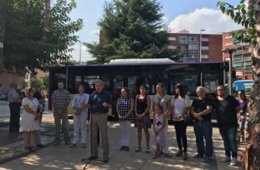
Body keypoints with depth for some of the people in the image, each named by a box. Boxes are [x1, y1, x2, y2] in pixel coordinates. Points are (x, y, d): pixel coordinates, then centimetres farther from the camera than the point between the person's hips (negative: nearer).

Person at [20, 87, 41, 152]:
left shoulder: (35, 99, 12)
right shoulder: (25, 99, -8)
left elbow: (39, 107, 13)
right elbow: (27, 109, -18)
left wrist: (39, 114, -5)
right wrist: (36, 113, -16)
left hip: (34, 119, 6)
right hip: (27, 119, -6)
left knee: (33, 132, 5)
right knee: (26, 133, -1)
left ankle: (32, 145, 12)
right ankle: (26, 146, 7)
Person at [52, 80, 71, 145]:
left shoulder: (66, 92, 3)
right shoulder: (55, 93, 6)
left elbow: (67, 102, 0)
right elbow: (53, 102, 2)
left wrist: (62, 110, -7)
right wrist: (58, 110, -7)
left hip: (64, 111, -1)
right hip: (56, 112, 1)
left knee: (65, 126, -2)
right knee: (57, 126, 4)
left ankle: (67, 140, 5)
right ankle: (57, 140, 10)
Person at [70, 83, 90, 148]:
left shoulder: (87, 95, 5)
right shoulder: (75, 96, 18)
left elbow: (86, 104, -7)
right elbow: (72, 104, 7)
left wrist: (80, 110, -16)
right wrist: (75, 109, -11)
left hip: (83, 112, -3)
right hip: (76, 112, 4)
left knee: (83, 127, -2)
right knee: (76, 127, 6)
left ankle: (83, 142, 4)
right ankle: (74, 142, 10)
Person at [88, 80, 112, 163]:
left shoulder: (107, 94, 1)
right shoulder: (93, 94, 14)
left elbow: (110, 105, 1)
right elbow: (90, 104, 16)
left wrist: (107, 105, -21)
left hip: (102, 116, -5)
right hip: (93, 115, 5)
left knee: (104, 136, -2)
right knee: (93, 136, 10)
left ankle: (105, 155, 6)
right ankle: (94, 154, 21)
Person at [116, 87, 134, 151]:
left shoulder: (131, 99, -4)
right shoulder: (119, 99, 7)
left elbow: (131, 108, -9)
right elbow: (117, 107, 7)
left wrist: (126, 115, -15)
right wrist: (119, 115, -5)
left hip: (128, 117, -3)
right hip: (121, 117, 3)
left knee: (127, 130, 0)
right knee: (122, 131, 8)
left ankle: (127, 145, 6)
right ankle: (122, 144, 16)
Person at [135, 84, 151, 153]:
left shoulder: (147, 97, -4)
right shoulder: (137, 96, 9)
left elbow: (148, 107, -9)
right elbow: (135, 106, 10)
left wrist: (143, 114, -16)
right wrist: (136, 113, -3)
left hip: (145, 115, -4)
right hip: (138, 115, 5)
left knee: (146, 130, 1)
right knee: (139, 131, 10)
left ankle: (148, 147, 9)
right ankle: (139, 146, 18)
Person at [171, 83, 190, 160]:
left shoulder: (186, 97, -6)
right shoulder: (174, 98, 10)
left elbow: (187, 108, -9)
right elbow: (172, 107, 11)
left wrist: (181, 115, -15)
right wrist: (173, 115, -3)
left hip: (182, 118, -5)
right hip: (175, 119, 6)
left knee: (183, 135, -8)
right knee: (178, 135, 11)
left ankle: (185, 152, -3)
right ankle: (180, 149, 22)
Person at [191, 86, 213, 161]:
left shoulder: (208, 100, -2)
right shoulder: (195, 101, 14)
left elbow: (209, 109, -15)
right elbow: (192, 110, 8)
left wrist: (199, 114, -15)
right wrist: (195, 115, -13)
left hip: (206, 122, -5)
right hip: (196, 122, 5)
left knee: (208, 139, -2)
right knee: (199, 139, 13)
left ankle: (208, 154, 6)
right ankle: (200, 153, 24)